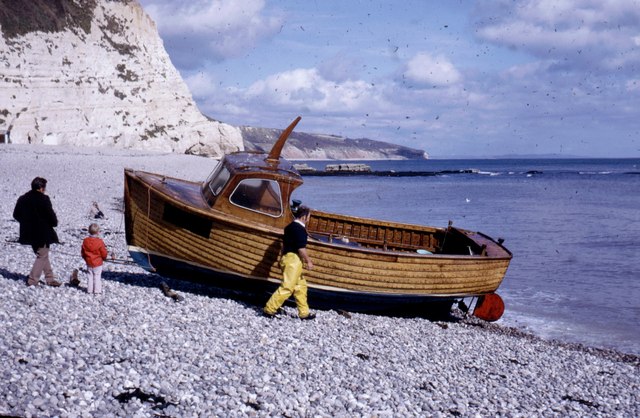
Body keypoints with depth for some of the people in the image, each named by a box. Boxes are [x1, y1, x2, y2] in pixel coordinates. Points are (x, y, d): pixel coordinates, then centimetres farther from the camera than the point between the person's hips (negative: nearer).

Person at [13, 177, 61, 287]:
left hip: (29, 232, 8)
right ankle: (32, 280, -2)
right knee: (42, 256, 3)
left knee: (42, 255, 20)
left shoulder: (22, 199, 7)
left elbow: (16, 215, 14)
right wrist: (54, 223, 4)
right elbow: (51, 215, -16)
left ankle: (50, 278, 24)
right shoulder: (43, 199, -17)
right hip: (42, 233, -8)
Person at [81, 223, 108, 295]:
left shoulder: (85, 241, -3)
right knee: (97, 276, 2)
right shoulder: (100, 242, -17)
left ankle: (90, 289, 16)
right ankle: (97, 290, 3)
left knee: (90, 276, 13)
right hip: (98, 263, -4)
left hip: (89, 262, 4)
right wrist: (104, 258, 12)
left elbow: (82, 252, 6)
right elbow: (104, 253, -10)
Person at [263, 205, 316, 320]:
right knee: (287, 287, -9)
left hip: (287, 257, 10)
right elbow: (301, 248, -18)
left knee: (301, 285, 15)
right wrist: (308, 261, -10)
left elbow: (284, 244, 21)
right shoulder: (300, 229, -14)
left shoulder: (290, 226, 15)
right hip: (294, 259, -10)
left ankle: (304, 312, 19)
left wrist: (283, 258, 28)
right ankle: (269, 309, -9)